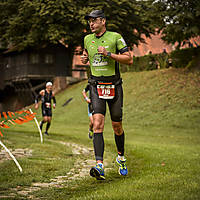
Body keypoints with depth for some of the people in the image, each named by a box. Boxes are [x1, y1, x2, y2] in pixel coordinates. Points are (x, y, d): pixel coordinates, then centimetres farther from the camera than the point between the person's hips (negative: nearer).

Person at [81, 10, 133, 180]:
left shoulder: (115, 37, -6)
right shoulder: (88, 39, 7)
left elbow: (129, 59, -9)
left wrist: (109, 54, -19)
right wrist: (84, 58, 6)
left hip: (114, 86, -2)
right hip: (96, 87, 2)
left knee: (117, 126, 8)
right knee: (98, 124, -15)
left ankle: (121, 157, 35)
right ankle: (99, 166, -22)